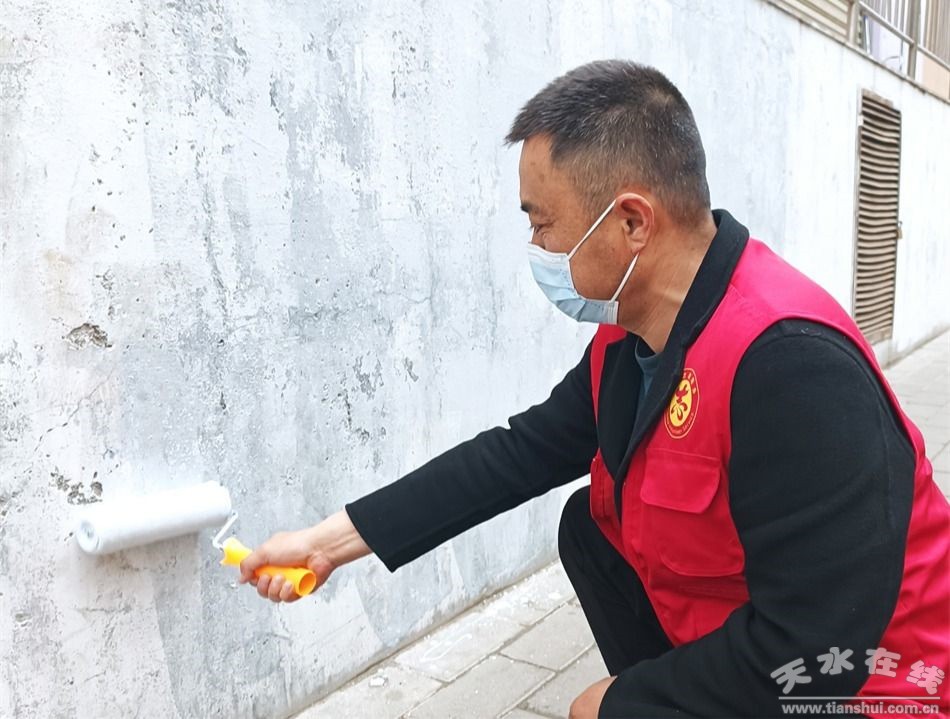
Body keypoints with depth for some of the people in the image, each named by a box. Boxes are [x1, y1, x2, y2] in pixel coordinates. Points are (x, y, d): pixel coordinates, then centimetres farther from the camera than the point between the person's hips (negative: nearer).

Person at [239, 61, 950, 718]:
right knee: (589, 528, 10)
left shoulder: (790, 363, -32)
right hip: (733, 634, 8)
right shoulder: (629, 331, -4)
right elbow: (522, 452, 1)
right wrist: (334, 539, 0)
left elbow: (817, 655, -31)